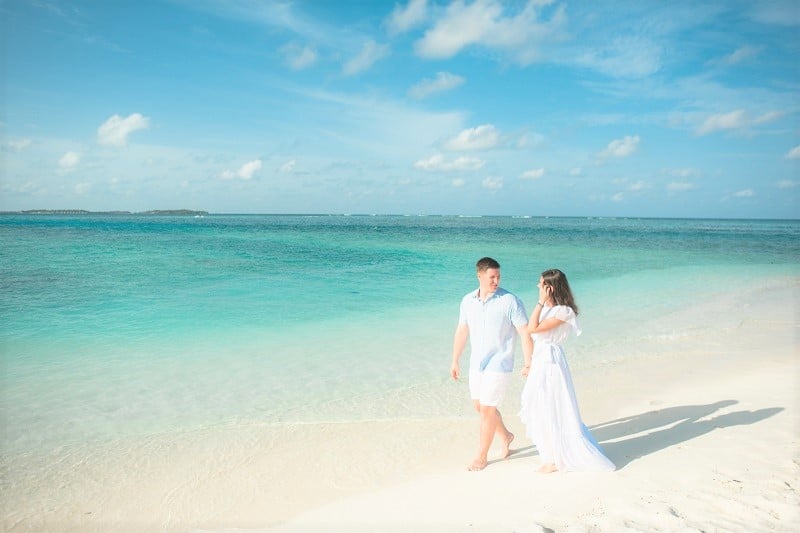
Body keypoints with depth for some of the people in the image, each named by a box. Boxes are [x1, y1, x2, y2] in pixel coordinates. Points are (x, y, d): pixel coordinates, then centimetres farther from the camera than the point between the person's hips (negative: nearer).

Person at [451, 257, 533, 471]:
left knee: (486, 409, 0)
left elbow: (525, 334, -14)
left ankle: (481, 456, 18)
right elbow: (461, 332, 11)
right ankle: (505, 436, 41)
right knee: (479, 406, 16)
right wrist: (455, 362, 14)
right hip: (476, 364, 6)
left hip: (499, 365, -6)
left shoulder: (510, 301, -15)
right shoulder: (467, 301, 0)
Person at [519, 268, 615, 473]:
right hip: (539, 363, 9)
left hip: (551, 364, -9)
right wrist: (528, 362, 17)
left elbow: (533, 328, -24)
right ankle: (552, 454, 29)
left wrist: (541, 302, -20)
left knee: (552, 411, 1)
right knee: (541, 410, 15)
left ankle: (556, 459, 16)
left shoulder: (563, 311, -17)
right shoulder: (546, 308, 9)